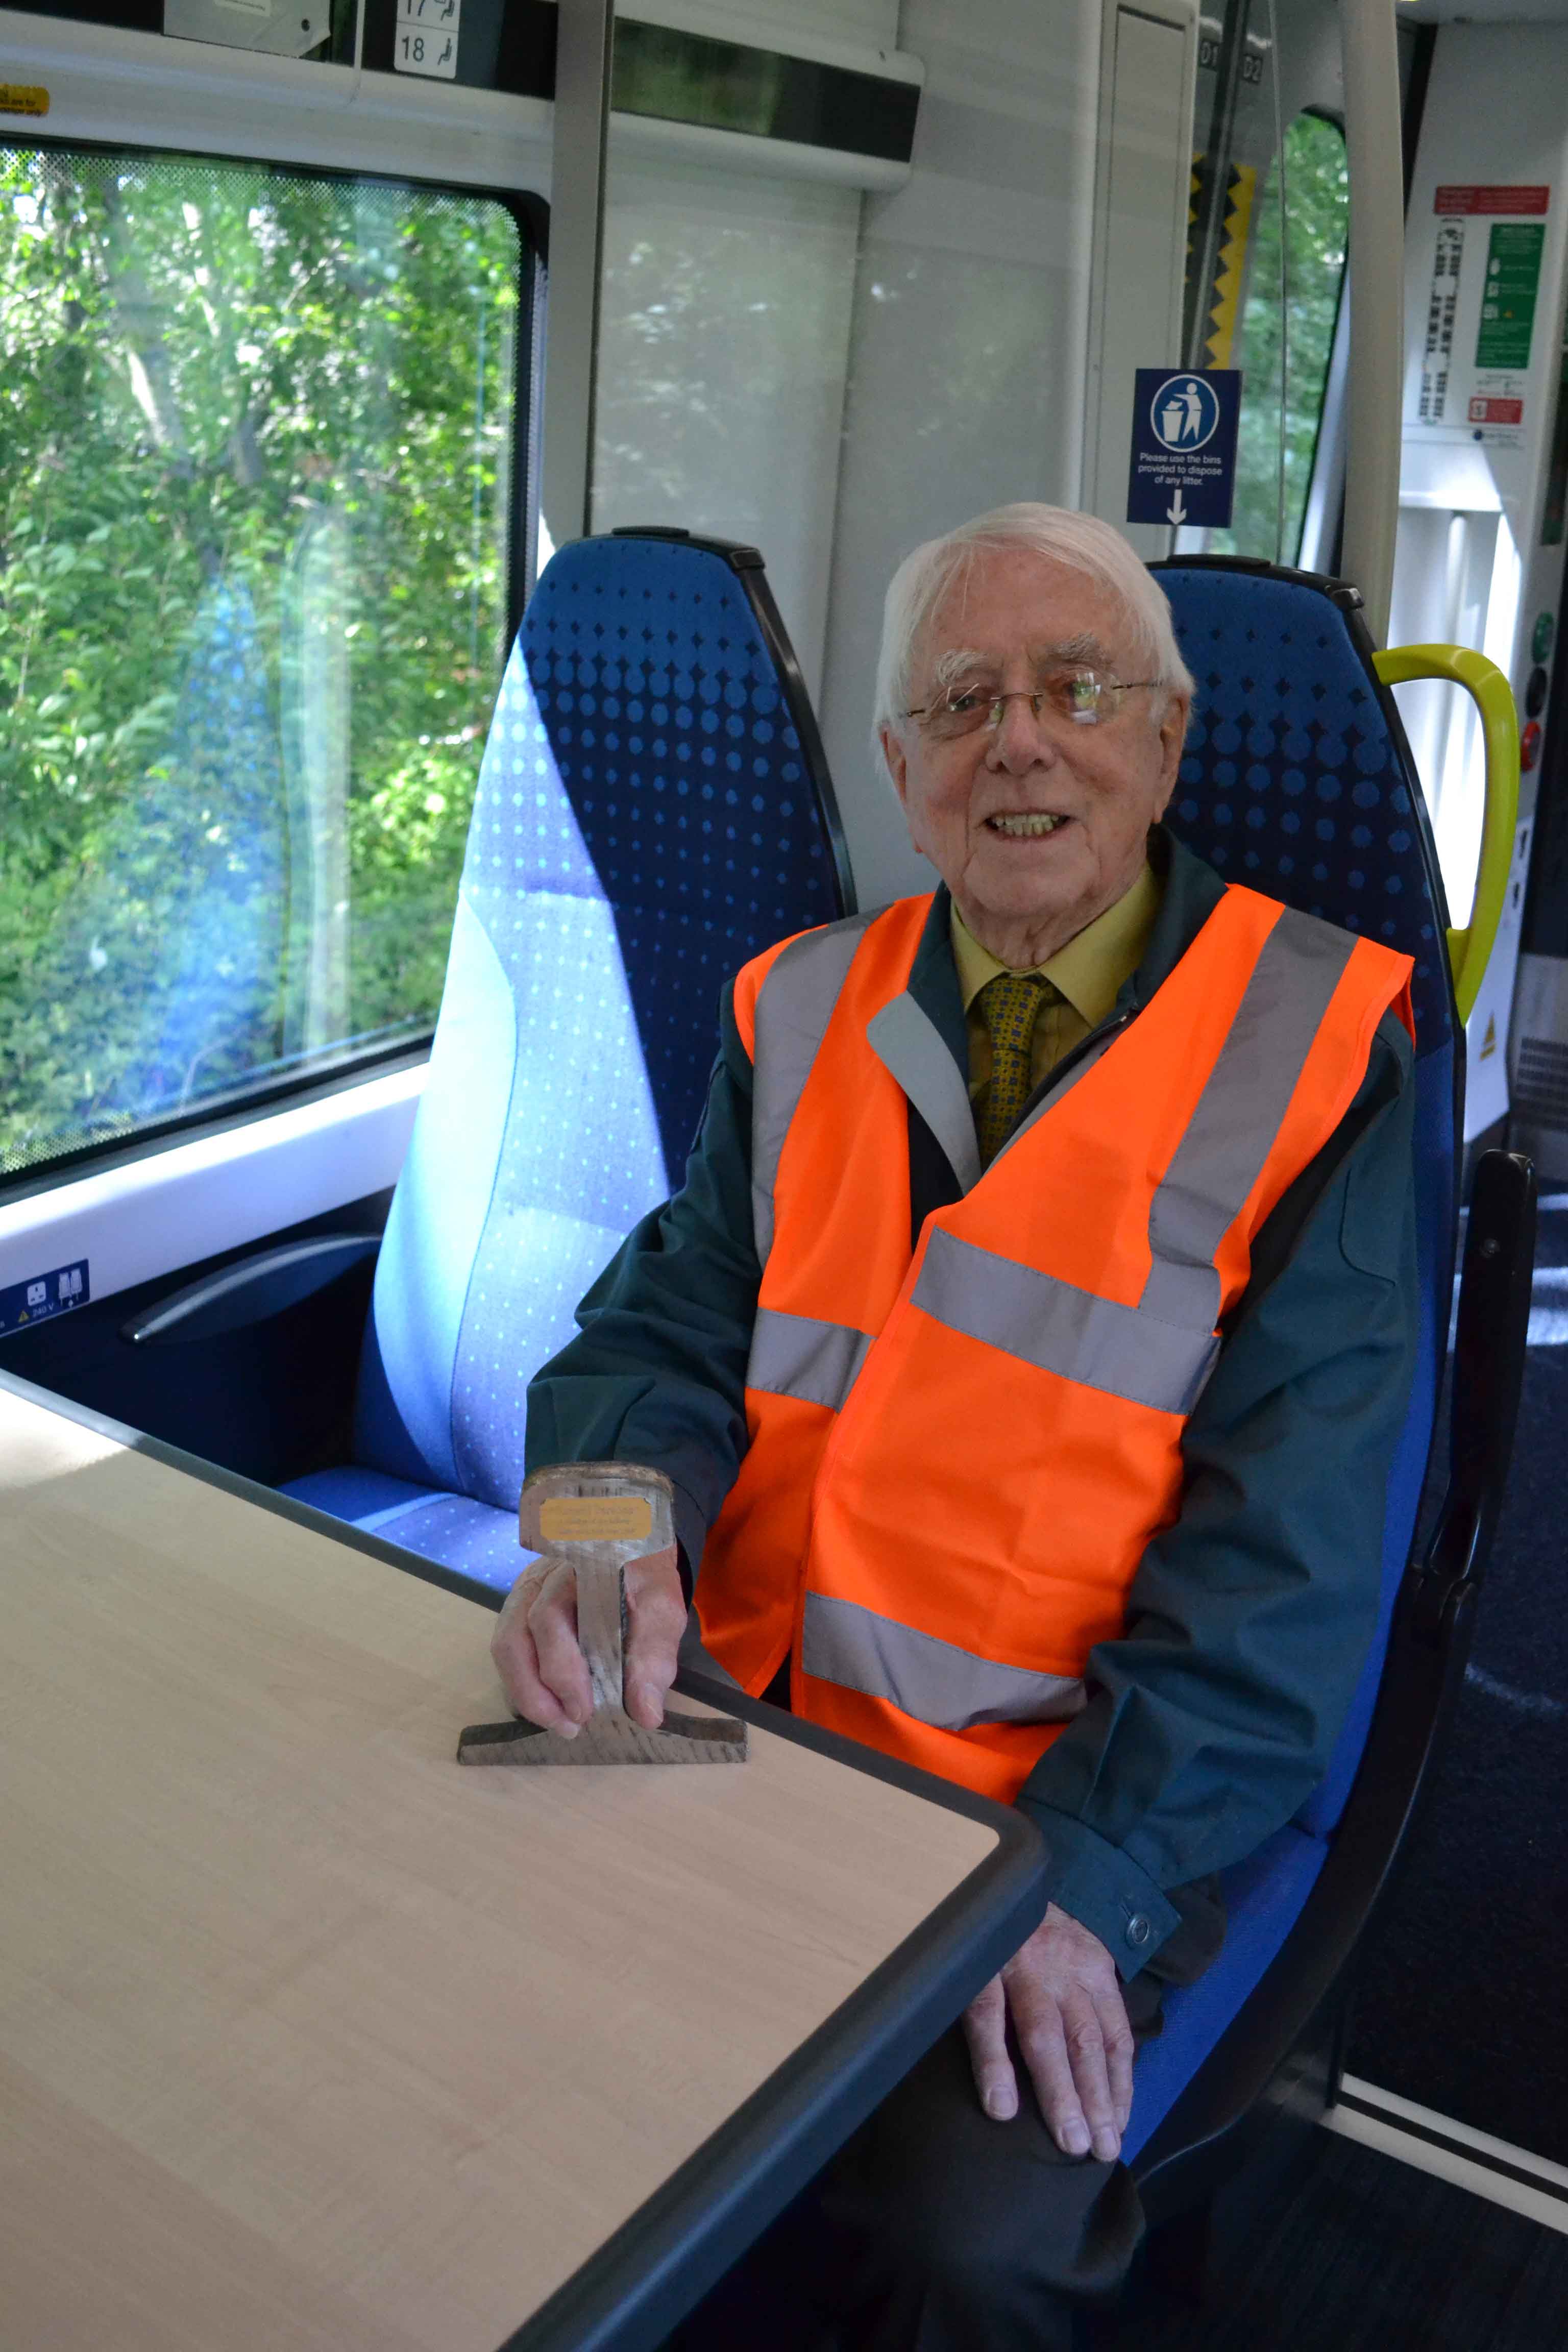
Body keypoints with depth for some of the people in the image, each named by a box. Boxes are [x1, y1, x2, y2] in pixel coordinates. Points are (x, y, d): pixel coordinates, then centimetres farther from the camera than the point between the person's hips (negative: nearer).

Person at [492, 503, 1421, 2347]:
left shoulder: (1317, 1039, -5)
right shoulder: (799, 1010, 8)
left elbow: (1293, 1527, -9)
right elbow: (672, 1330, 6)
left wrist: (1090, 1873, -18)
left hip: (1084, 1790, -3)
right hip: (736, 1715, 4)